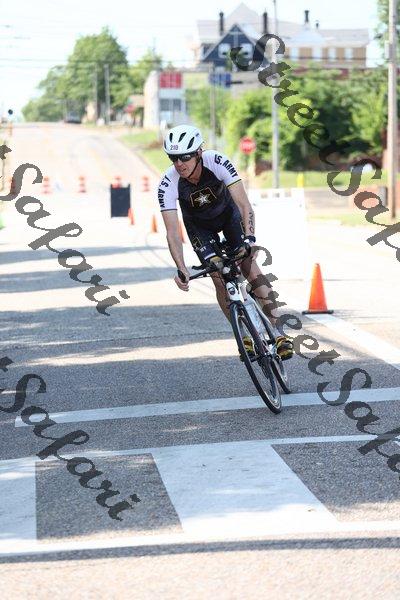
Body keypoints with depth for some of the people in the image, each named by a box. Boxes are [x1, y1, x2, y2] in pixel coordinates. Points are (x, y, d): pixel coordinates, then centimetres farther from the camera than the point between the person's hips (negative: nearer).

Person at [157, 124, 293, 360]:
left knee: (250, 267, -16)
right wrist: (181, 269, -45)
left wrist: (249, 238, -51)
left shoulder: (218, 162, -35)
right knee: (220, 276, -15)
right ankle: (245, 336, -4)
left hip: (228, 213, -1)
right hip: (199, 225, 1)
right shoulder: (168, 185, -32)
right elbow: (173, 232, -32)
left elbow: (244, 204, -36)